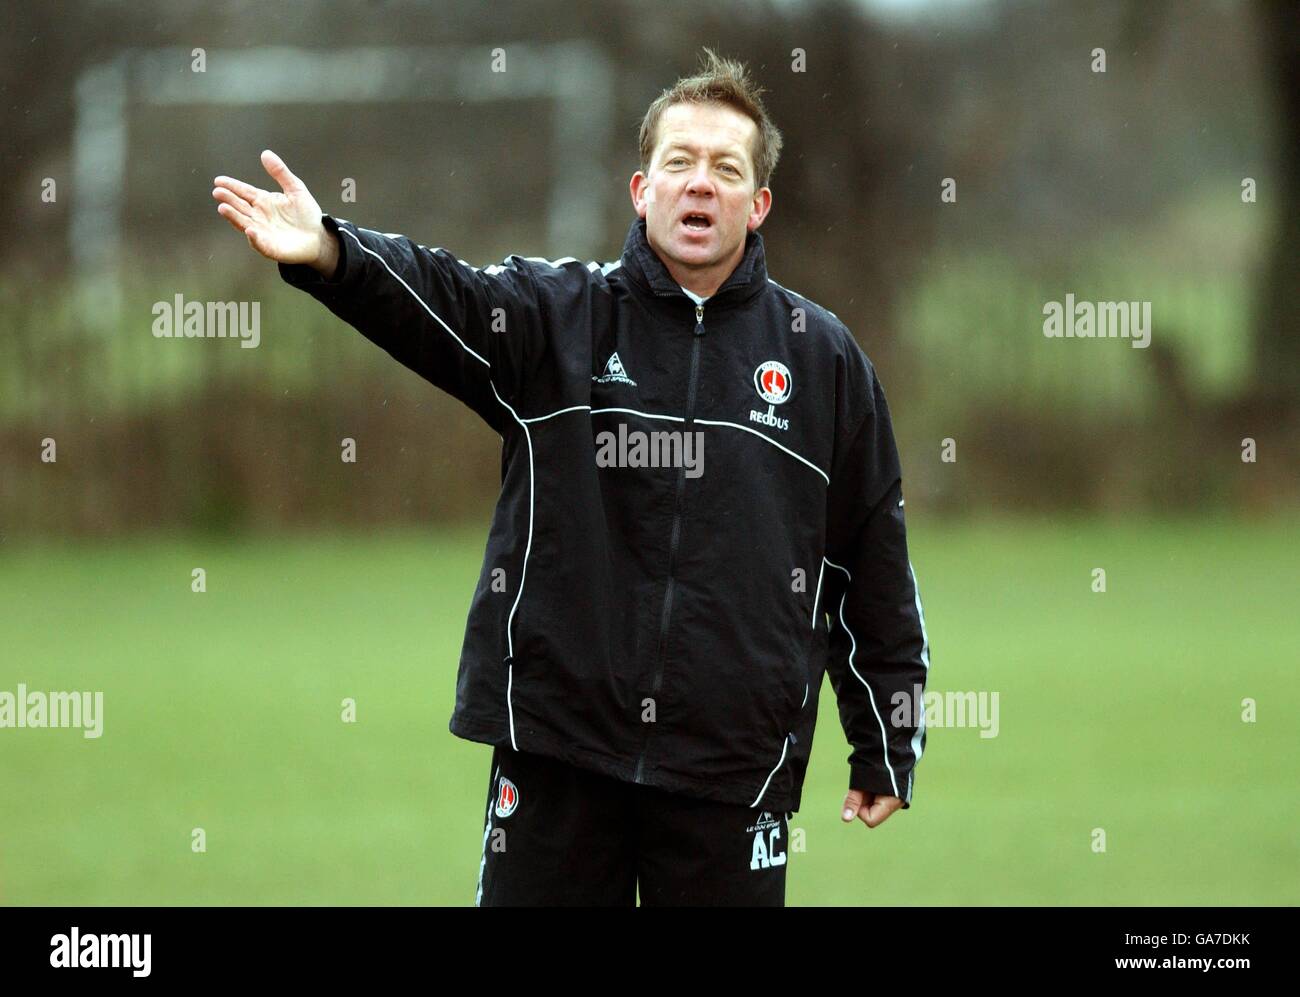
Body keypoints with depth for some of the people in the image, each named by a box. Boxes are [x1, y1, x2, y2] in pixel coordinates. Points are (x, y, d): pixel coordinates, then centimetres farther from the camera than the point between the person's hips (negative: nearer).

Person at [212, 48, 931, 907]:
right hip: (557, 750, 0)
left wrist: (887, 748, 10)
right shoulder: (557, 315, 3)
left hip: (732, 768, 0)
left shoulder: (824, 358, 6)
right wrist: (328, 253, -39)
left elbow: (875, 566, 10)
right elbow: (431, 297, -17)